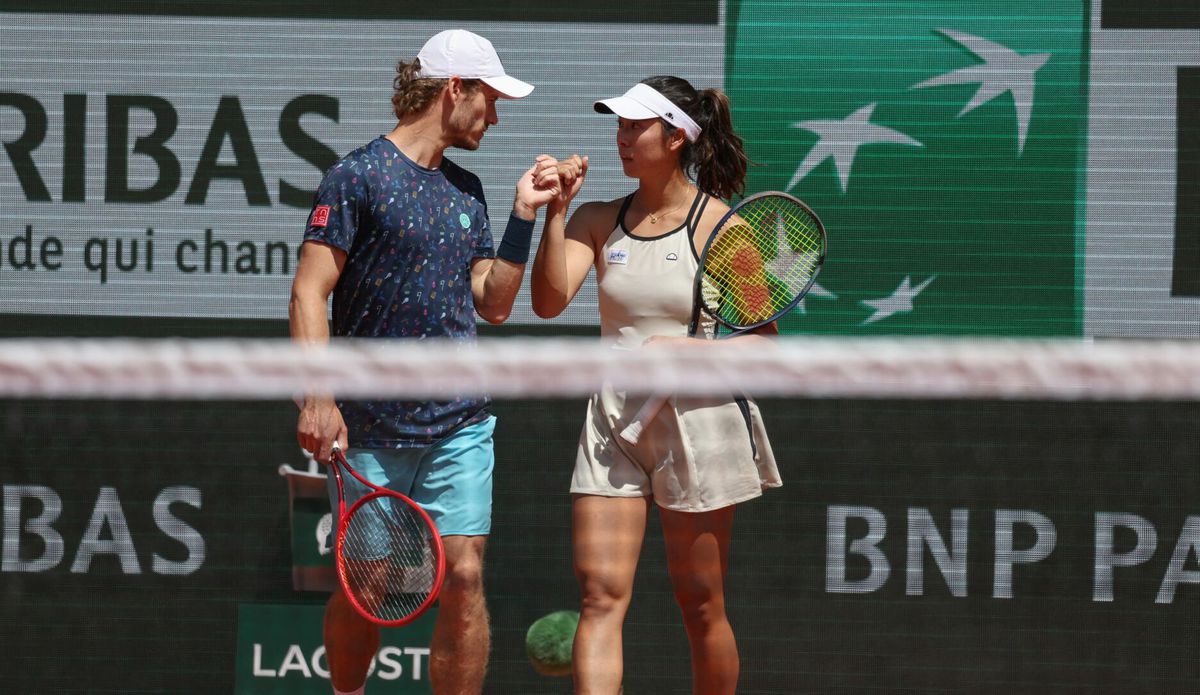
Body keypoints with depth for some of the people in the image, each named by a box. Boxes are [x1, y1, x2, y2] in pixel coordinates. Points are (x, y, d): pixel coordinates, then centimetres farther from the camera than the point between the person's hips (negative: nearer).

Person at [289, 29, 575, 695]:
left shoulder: (467, 191, 15)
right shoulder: (357, 177, -5)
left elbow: (492, 304, 16)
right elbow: (309, 293, -9)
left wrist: (523, 215, 9)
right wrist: (317, 398, -19)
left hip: (459, 427, 5)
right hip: (370, 432, -5)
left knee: (463, 579, -6)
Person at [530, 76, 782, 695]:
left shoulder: (720, 227, -4)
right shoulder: (599, 221, 8)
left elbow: (764, 340, -2)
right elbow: (550, 301, -5)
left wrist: (689, 350, -17)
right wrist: (555, 213, -13)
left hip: (696, 426, -3)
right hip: (613, 421, 3)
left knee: (700, 606, 5)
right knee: (601, 595, -10)